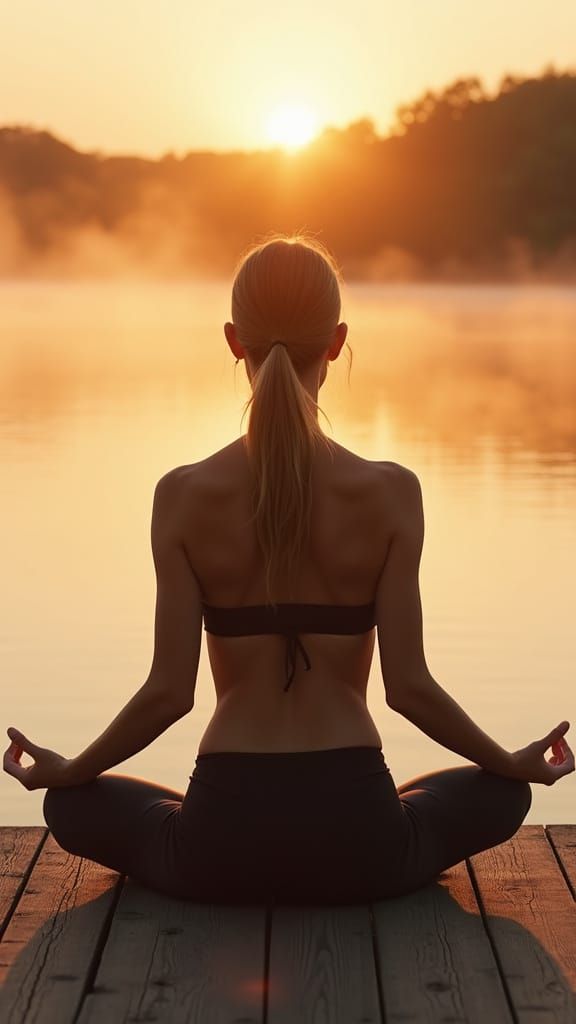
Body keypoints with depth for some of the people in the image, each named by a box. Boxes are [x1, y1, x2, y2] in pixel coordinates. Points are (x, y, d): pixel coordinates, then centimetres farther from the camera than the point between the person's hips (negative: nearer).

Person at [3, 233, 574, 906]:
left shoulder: (184, 496, -6)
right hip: (357, 844, 0)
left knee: (73, 804, 30)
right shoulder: (391, 494, -7)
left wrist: (63, 771, 14)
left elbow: (169, 692, -5)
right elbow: (409, 688, -6)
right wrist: (517, 765, 13)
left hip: (220, 850, 0)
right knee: (501, 793, 30)